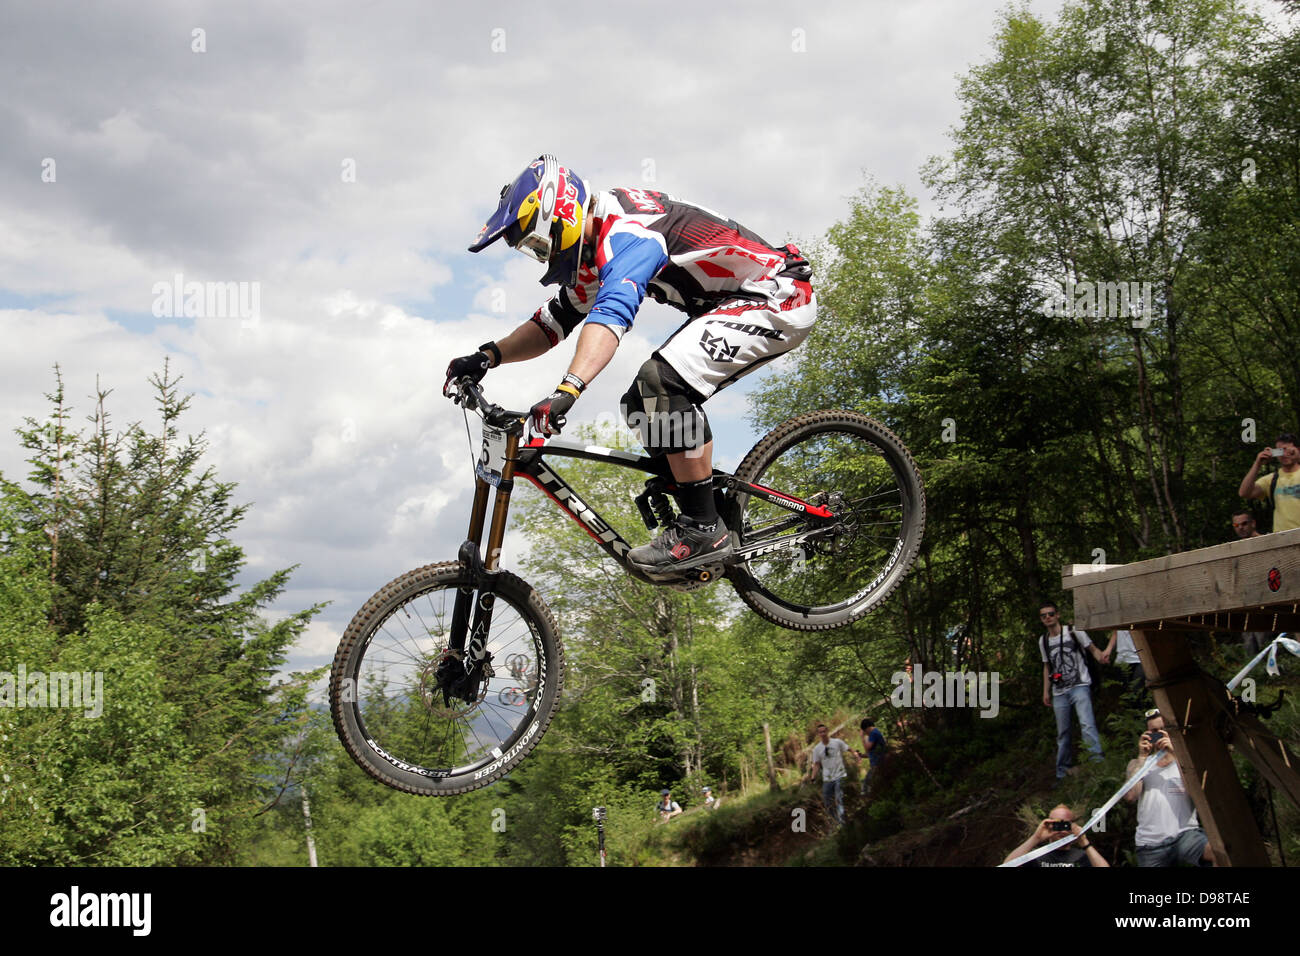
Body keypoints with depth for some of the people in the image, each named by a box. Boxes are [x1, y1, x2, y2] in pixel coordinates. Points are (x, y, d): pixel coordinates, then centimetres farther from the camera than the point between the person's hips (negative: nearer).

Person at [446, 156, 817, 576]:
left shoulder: (627, 230, -24)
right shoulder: (595, 248, 9)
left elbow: (612, 312, -42)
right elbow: (554, 322, 13)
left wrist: (569, 389, -53)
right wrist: (488, 356, -2)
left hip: (778, 297, -11)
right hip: (731, 305, 11)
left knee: (662, 383, -25)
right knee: (646, 403, 4)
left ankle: (704, 530, -19)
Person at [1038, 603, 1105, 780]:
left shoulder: (1073, 631, 1)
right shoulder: (1043, 641, 16)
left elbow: (1093, 649, 1)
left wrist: (1104, 660, -19)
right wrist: (1046, 692, 18)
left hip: (1079, 687, -5)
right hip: (1059, 692, 5)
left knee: (1087, 724, -23)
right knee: (1062, 733, 8)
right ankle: (1062, 774, 14)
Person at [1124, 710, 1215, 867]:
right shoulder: (1138, 764, 17)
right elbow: (1130, 796, -2)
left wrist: (1176, 753, -11)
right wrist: (1142, 757, -3)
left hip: (1185, 834, -2)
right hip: (1150, 844, 2)